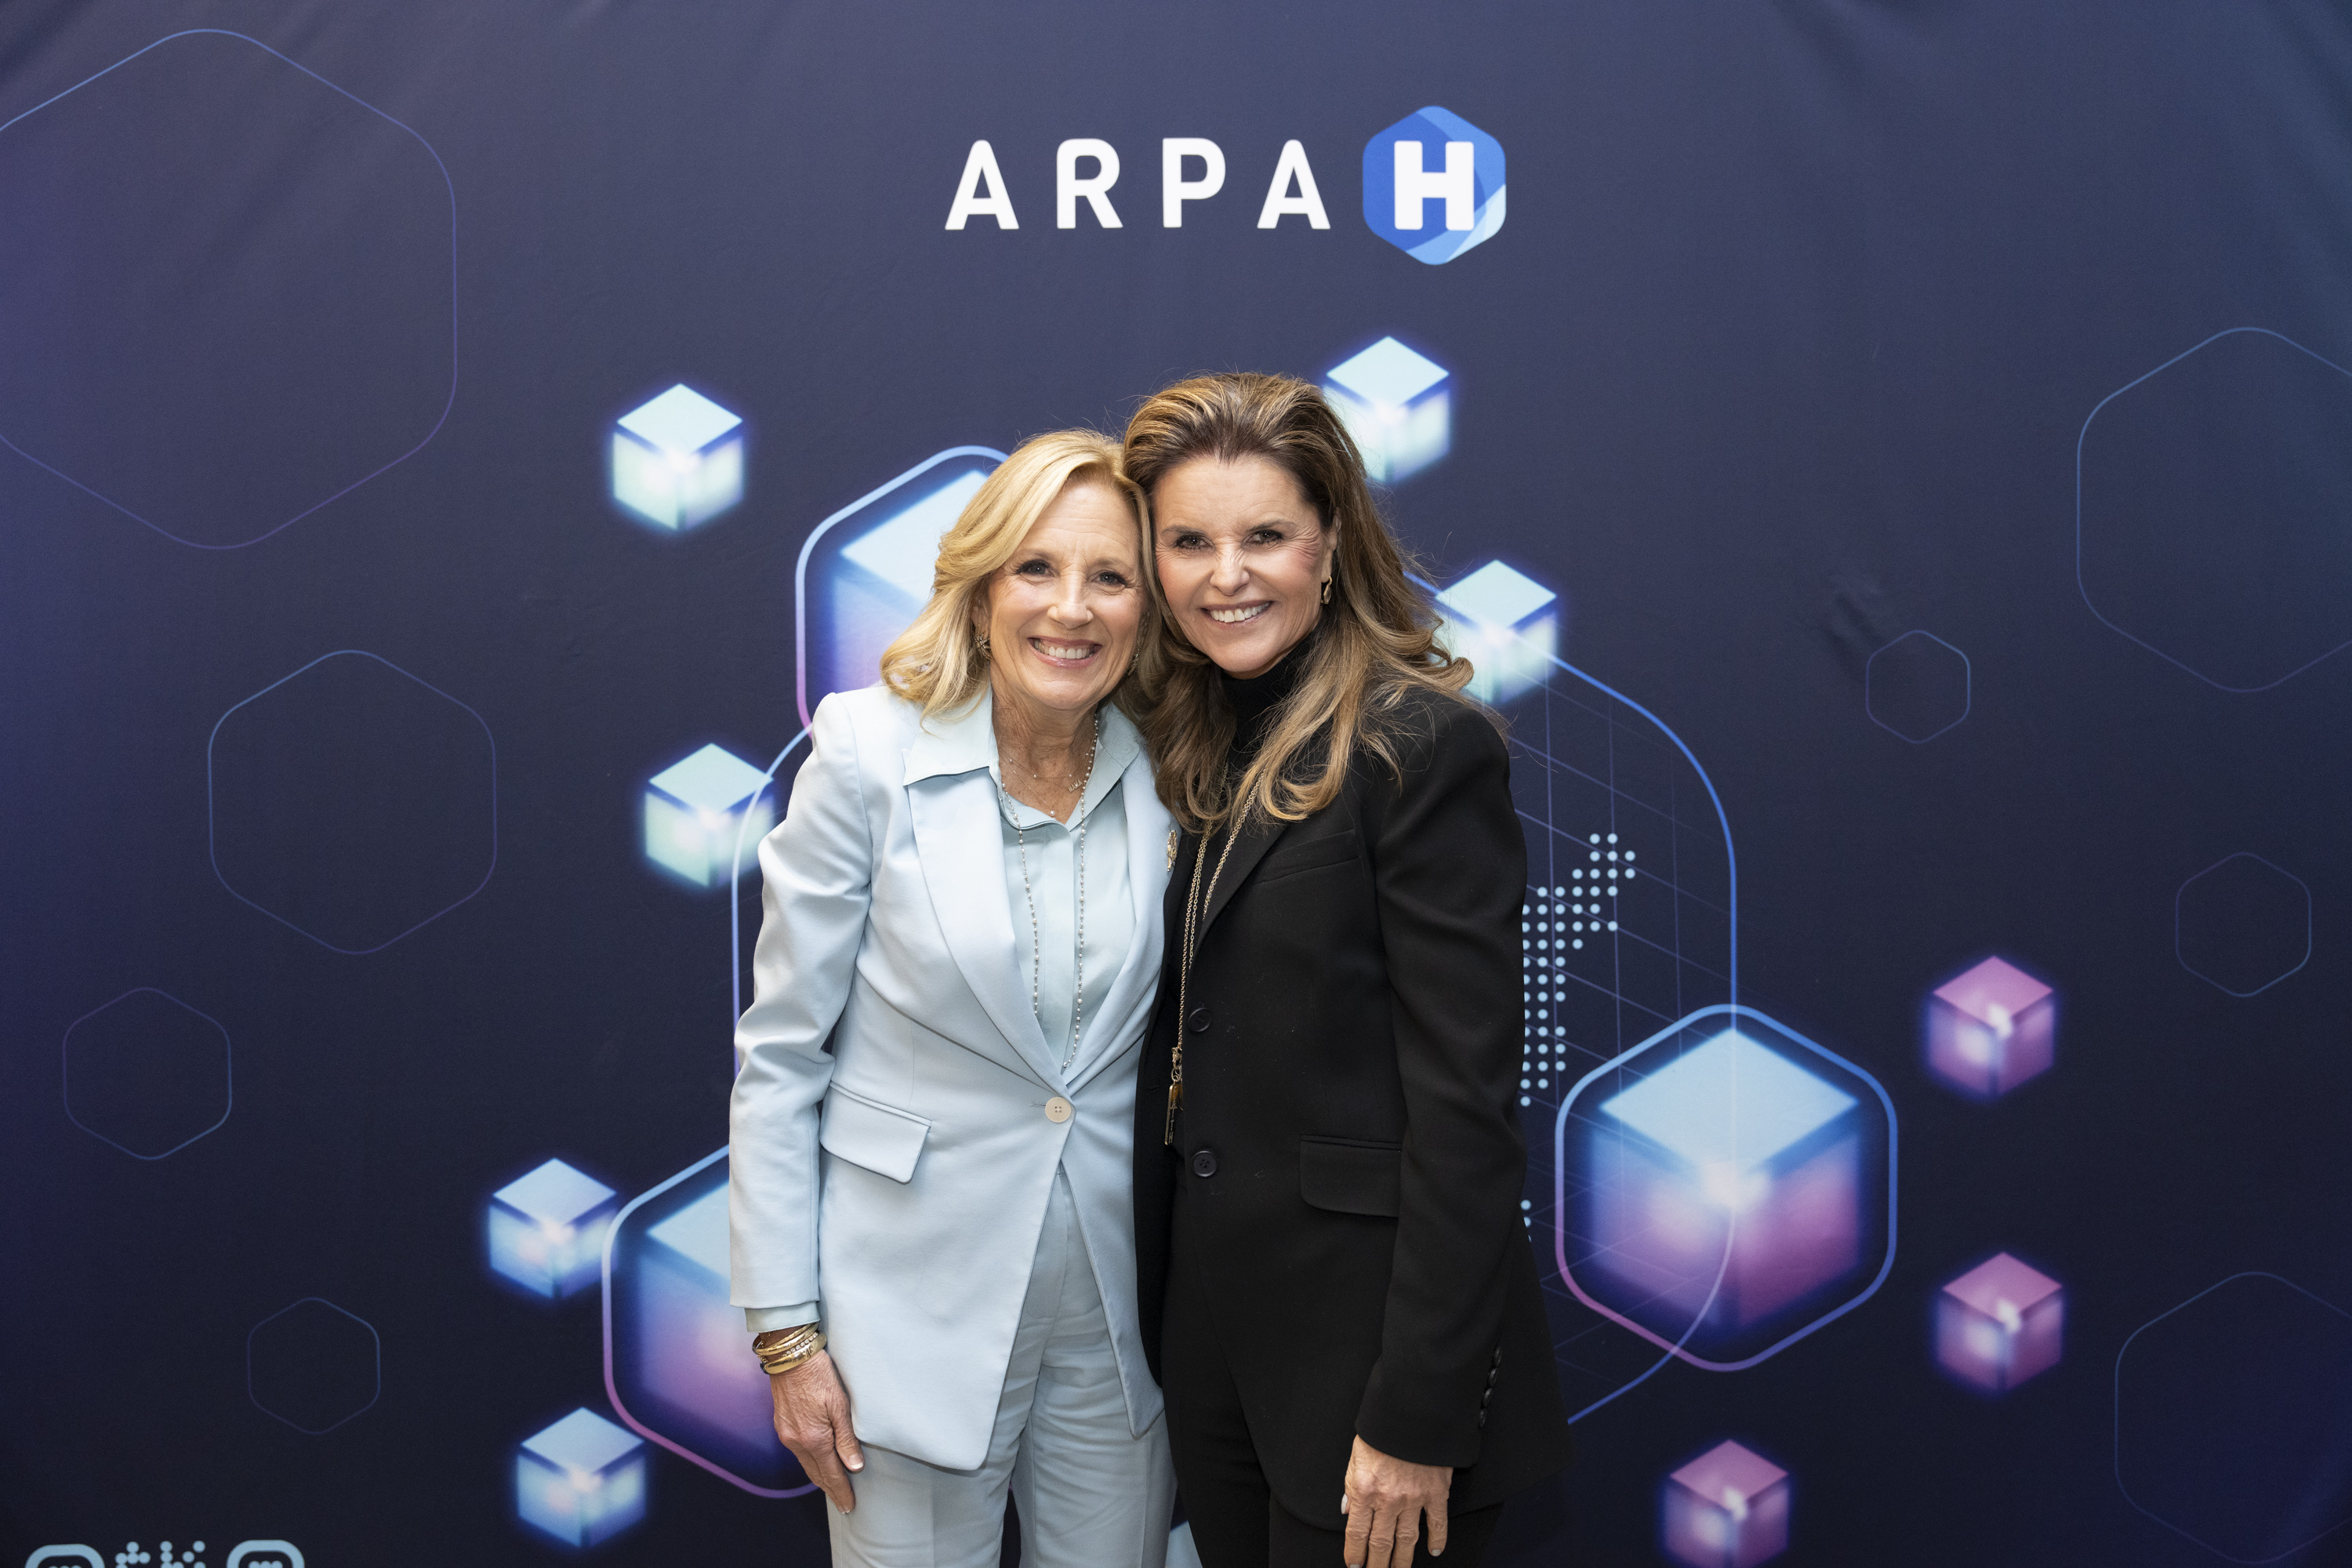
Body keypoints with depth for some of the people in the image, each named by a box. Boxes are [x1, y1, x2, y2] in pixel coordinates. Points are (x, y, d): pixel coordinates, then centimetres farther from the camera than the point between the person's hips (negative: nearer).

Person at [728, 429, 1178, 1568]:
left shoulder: (1166, 783, -2)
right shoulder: (872, 757, -11)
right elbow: (778, 1062, -7)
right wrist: (787, 1335, -8)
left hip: (1118, 1322, 3)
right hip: (921, 1322, -3)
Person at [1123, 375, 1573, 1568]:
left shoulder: (1423, 745, -15)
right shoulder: (1195, 744, 8)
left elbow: (1466, 1106, -18)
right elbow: (1192, 1046, 9)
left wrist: (1420, 1417, -19)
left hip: (1362, 1329, -7)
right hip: (1209, 1328, 7)